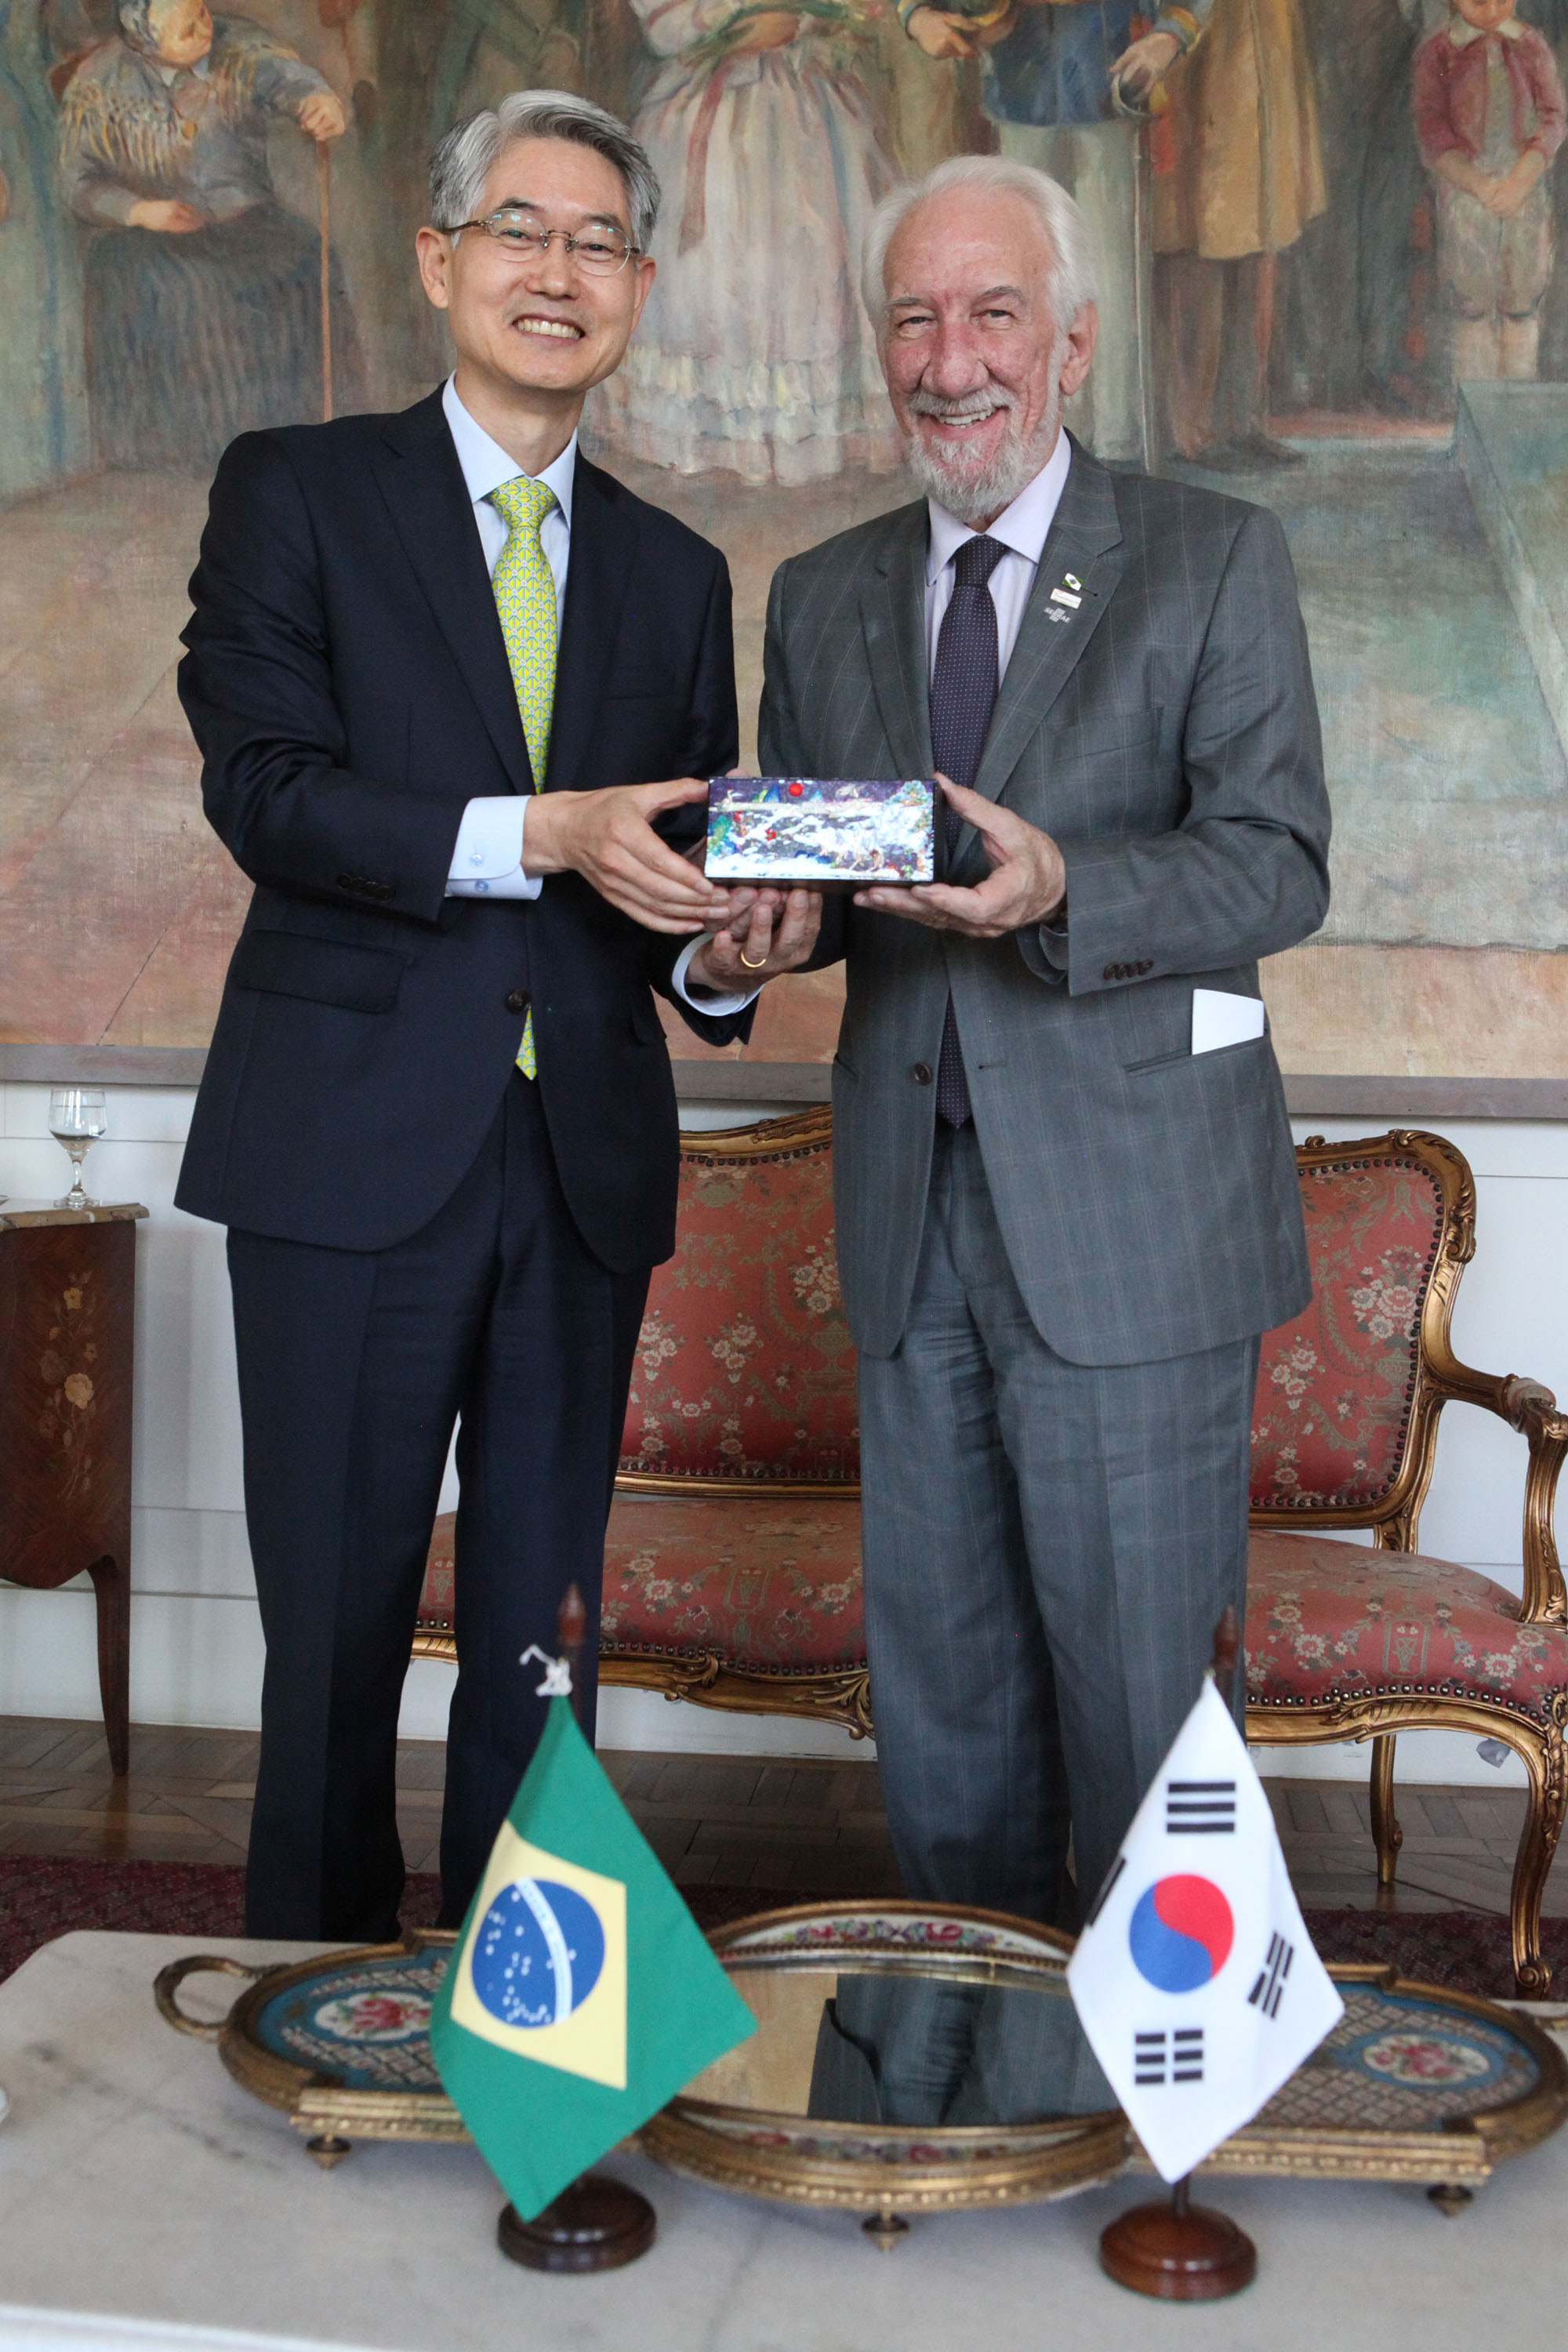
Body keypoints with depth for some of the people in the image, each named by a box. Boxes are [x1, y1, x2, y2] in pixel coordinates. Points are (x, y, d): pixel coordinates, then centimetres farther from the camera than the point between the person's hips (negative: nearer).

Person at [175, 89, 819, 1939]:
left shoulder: (675, 571, 16)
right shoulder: (295, 490, 5)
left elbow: (680, 861, 15)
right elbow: (260, 786, -9)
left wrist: (724, 952, -8)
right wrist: (537, 832, -21)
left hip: (585, 1164, 4)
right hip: (356, 1151, -3)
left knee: (543, 1634, 11)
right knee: (336, 1631, 4)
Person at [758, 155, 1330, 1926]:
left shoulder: (1215, 559, 1)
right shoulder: (820, 598, 14)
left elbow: (1279, 864, -8)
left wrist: (1062, 889, -26)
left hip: (1129, 1210, -4)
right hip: (915, 1200, 5)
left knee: (1139, 1680, 2)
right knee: (936, 1681, 13)